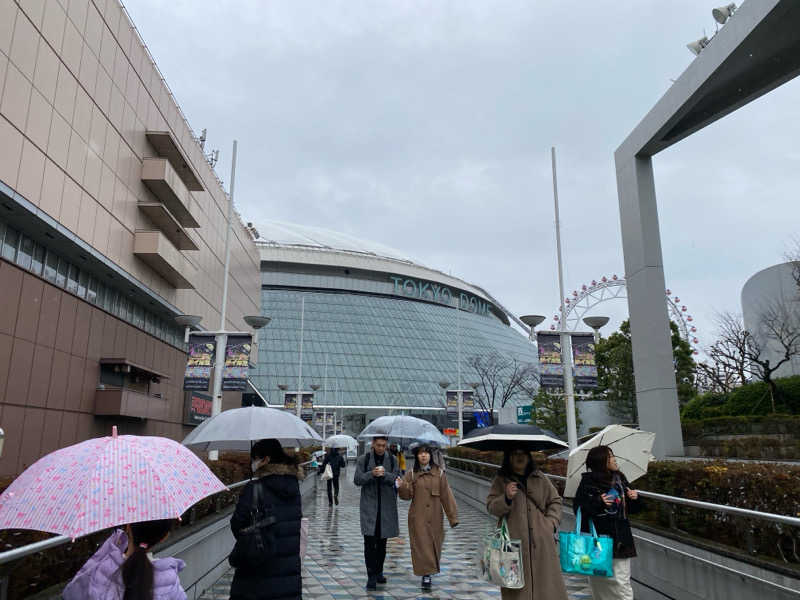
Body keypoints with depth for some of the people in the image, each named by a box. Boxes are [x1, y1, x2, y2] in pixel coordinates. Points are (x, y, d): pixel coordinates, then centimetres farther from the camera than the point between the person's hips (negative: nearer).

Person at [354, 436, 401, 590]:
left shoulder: (392, 460, 5)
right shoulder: (363, 459, 2)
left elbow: (397, 479, -3)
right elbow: (357, 480, -3)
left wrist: (385, 474, -22)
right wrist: (371, 474, -20)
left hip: (386, 505, 2)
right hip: (369, 505, -2)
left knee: (382, 541, 11)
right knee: (370, 541, -9)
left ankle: (379, 572, 26)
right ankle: (371, 576, -4)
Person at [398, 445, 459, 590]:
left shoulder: (439, 473, -1)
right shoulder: (412, 474, -1)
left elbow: (446, 496, 0)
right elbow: (406, 496, -3)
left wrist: (453, 517, -3)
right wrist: (401, 487, -25)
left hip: (435, 517, 1)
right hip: (418, 517, -1)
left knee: (434, 544, 11)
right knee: (421, 545, -3)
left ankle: (431, 567, 36)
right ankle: (426, 575, 6)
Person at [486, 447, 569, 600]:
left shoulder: (540, 478, 11)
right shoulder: (501, 480, 5)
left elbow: (555, 501, 19)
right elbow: (491, 507, 0)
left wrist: (551, 523, 5)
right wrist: (506, 498, -18)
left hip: (542, 541, 2)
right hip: (514, 541, -2)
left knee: (546, 580, 4)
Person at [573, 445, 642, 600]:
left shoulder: (620, 479, 9)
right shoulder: (588, 482, -6)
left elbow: (631, 509, 18)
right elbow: (578, 509, -10)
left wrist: (635, 498, -2)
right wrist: (598, 503, -21)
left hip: (620, 539, 4)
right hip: (598, 540, -3)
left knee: (622, 582, 0)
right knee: (600, 582, 4)